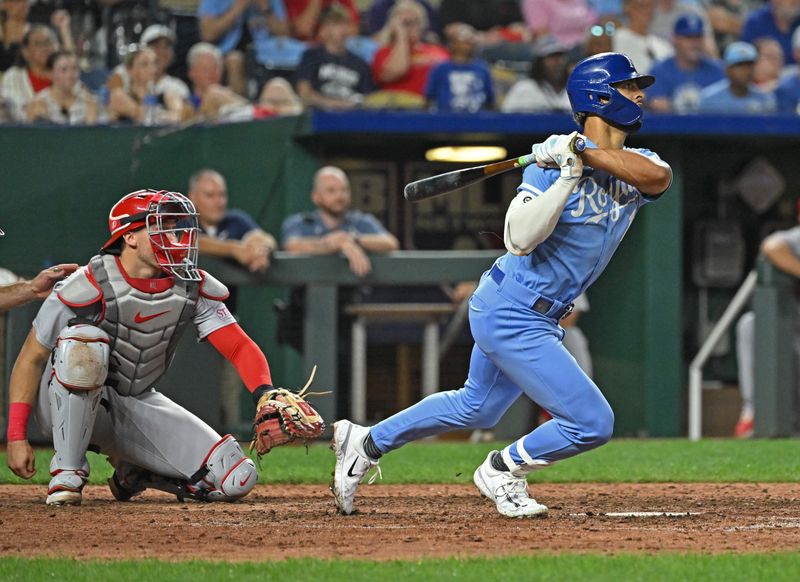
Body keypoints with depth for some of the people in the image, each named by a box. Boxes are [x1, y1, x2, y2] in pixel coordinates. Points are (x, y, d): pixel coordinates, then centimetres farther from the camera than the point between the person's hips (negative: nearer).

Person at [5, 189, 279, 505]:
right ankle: (67, 473, -24)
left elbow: (241, 348, -10)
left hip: (137, 404, 4)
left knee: (237, 479, -13)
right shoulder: (89, 286, -21)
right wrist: (16, 437, -20)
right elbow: (31, 358, -15)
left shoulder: (194, 287, -7)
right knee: (84, 342, -39)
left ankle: (132, 473, 13)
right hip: (66, 404, -4)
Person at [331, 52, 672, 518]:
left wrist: (588, 151, -27)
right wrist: (569, 175, -33)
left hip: (537, 317, 9)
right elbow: (520, 238, -29)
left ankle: (366, 444, 39)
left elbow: (659, 176, -22)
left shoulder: (634, 166, 3)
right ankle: (502, 471, 13)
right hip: (512, 316, -9)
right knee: (592, 423, -10)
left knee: (476, 408, 26)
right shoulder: (552, 162, -17)